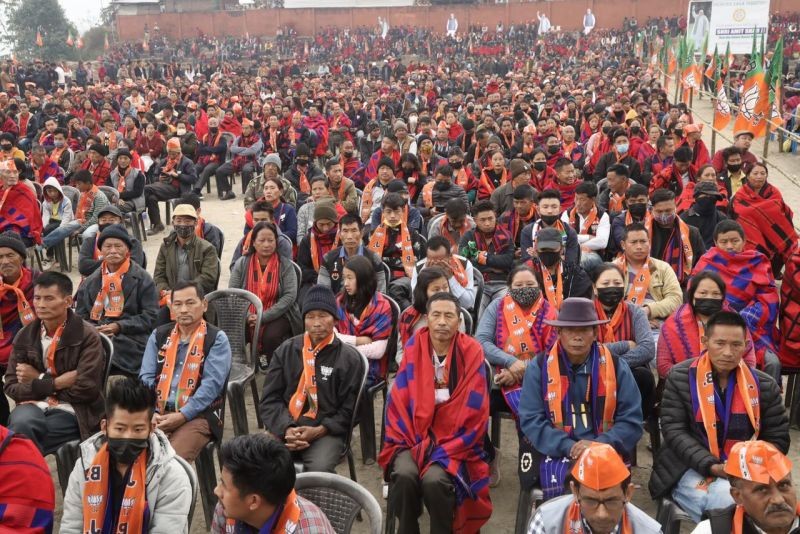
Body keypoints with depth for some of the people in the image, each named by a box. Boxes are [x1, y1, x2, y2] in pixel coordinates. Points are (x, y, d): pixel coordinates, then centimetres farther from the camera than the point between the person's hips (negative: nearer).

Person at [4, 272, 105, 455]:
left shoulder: (87, 336, -5)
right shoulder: (25, 336, 8)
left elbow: (86, 389, -14)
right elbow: (12, 387, 3)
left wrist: (38, 380, -4)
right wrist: (56, 383, -10)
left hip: (70, 412, -3)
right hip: (33, 405, 3)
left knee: (20, 434, -30)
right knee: (20, 423, -32)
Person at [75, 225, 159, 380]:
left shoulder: (142, 279, 7)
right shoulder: (90, 282, 22)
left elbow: (151, 317, 0)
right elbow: (81, 316, 21)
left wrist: (119, 326, -10)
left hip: (130, 343, -4)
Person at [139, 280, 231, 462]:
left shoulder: (217, 339, 1)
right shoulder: (159, 335, 15)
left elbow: (212, 384, -9)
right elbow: (146, 377, 9)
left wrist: (182, 416, -18)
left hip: (197, 415, -4)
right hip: (158, 413, 4)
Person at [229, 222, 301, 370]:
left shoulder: (285, 265, -1)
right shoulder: (241, 264, 4)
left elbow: (290, 296, -11)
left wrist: (263, 317, -20)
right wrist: (248, 316, -18)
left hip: (277, 316, -2)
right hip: (248, 317, 2)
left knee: (271, 336, -31)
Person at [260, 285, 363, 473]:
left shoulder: (349, 358, 3)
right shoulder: (286, 350, 12)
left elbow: (348, 410, 3)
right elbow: (270, 398, 9)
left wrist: (318, 431, -11)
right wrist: (286, 429, -9)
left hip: (326, 432, -2)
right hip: (284, 428, 3)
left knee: (319, 470, -32)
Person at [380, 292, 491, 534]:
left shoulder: (471, 352, -6)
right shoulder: (414, 349, 0)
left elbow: (474, 413, -7)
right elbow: (399, 400, 3)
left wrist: (442, 451, -13)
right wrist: (413, 444, -7)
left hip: (455, 441, -2)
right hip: (415, 436, 2)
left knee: (434, 480, -29)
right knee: (405, 475, -27)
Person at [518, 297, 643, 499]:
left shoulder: (617, 367, 4)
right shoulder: (539, 367, 1)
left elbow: (632, 421, 2)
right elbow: (530, 420, -3)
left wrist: (598, 445, -15)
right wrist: (568, 447, -16)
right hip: (557, 452, -1)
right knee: (560, 486, -31)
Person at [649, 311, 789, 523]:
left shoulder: (764, 385, 6)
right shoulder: (680, 377, -2)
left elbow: (777, 438, 9)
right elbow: (674, 430, -6)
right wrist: (711, 467, -18)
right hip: (692, 470, -3)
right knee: (728, 502, -31)